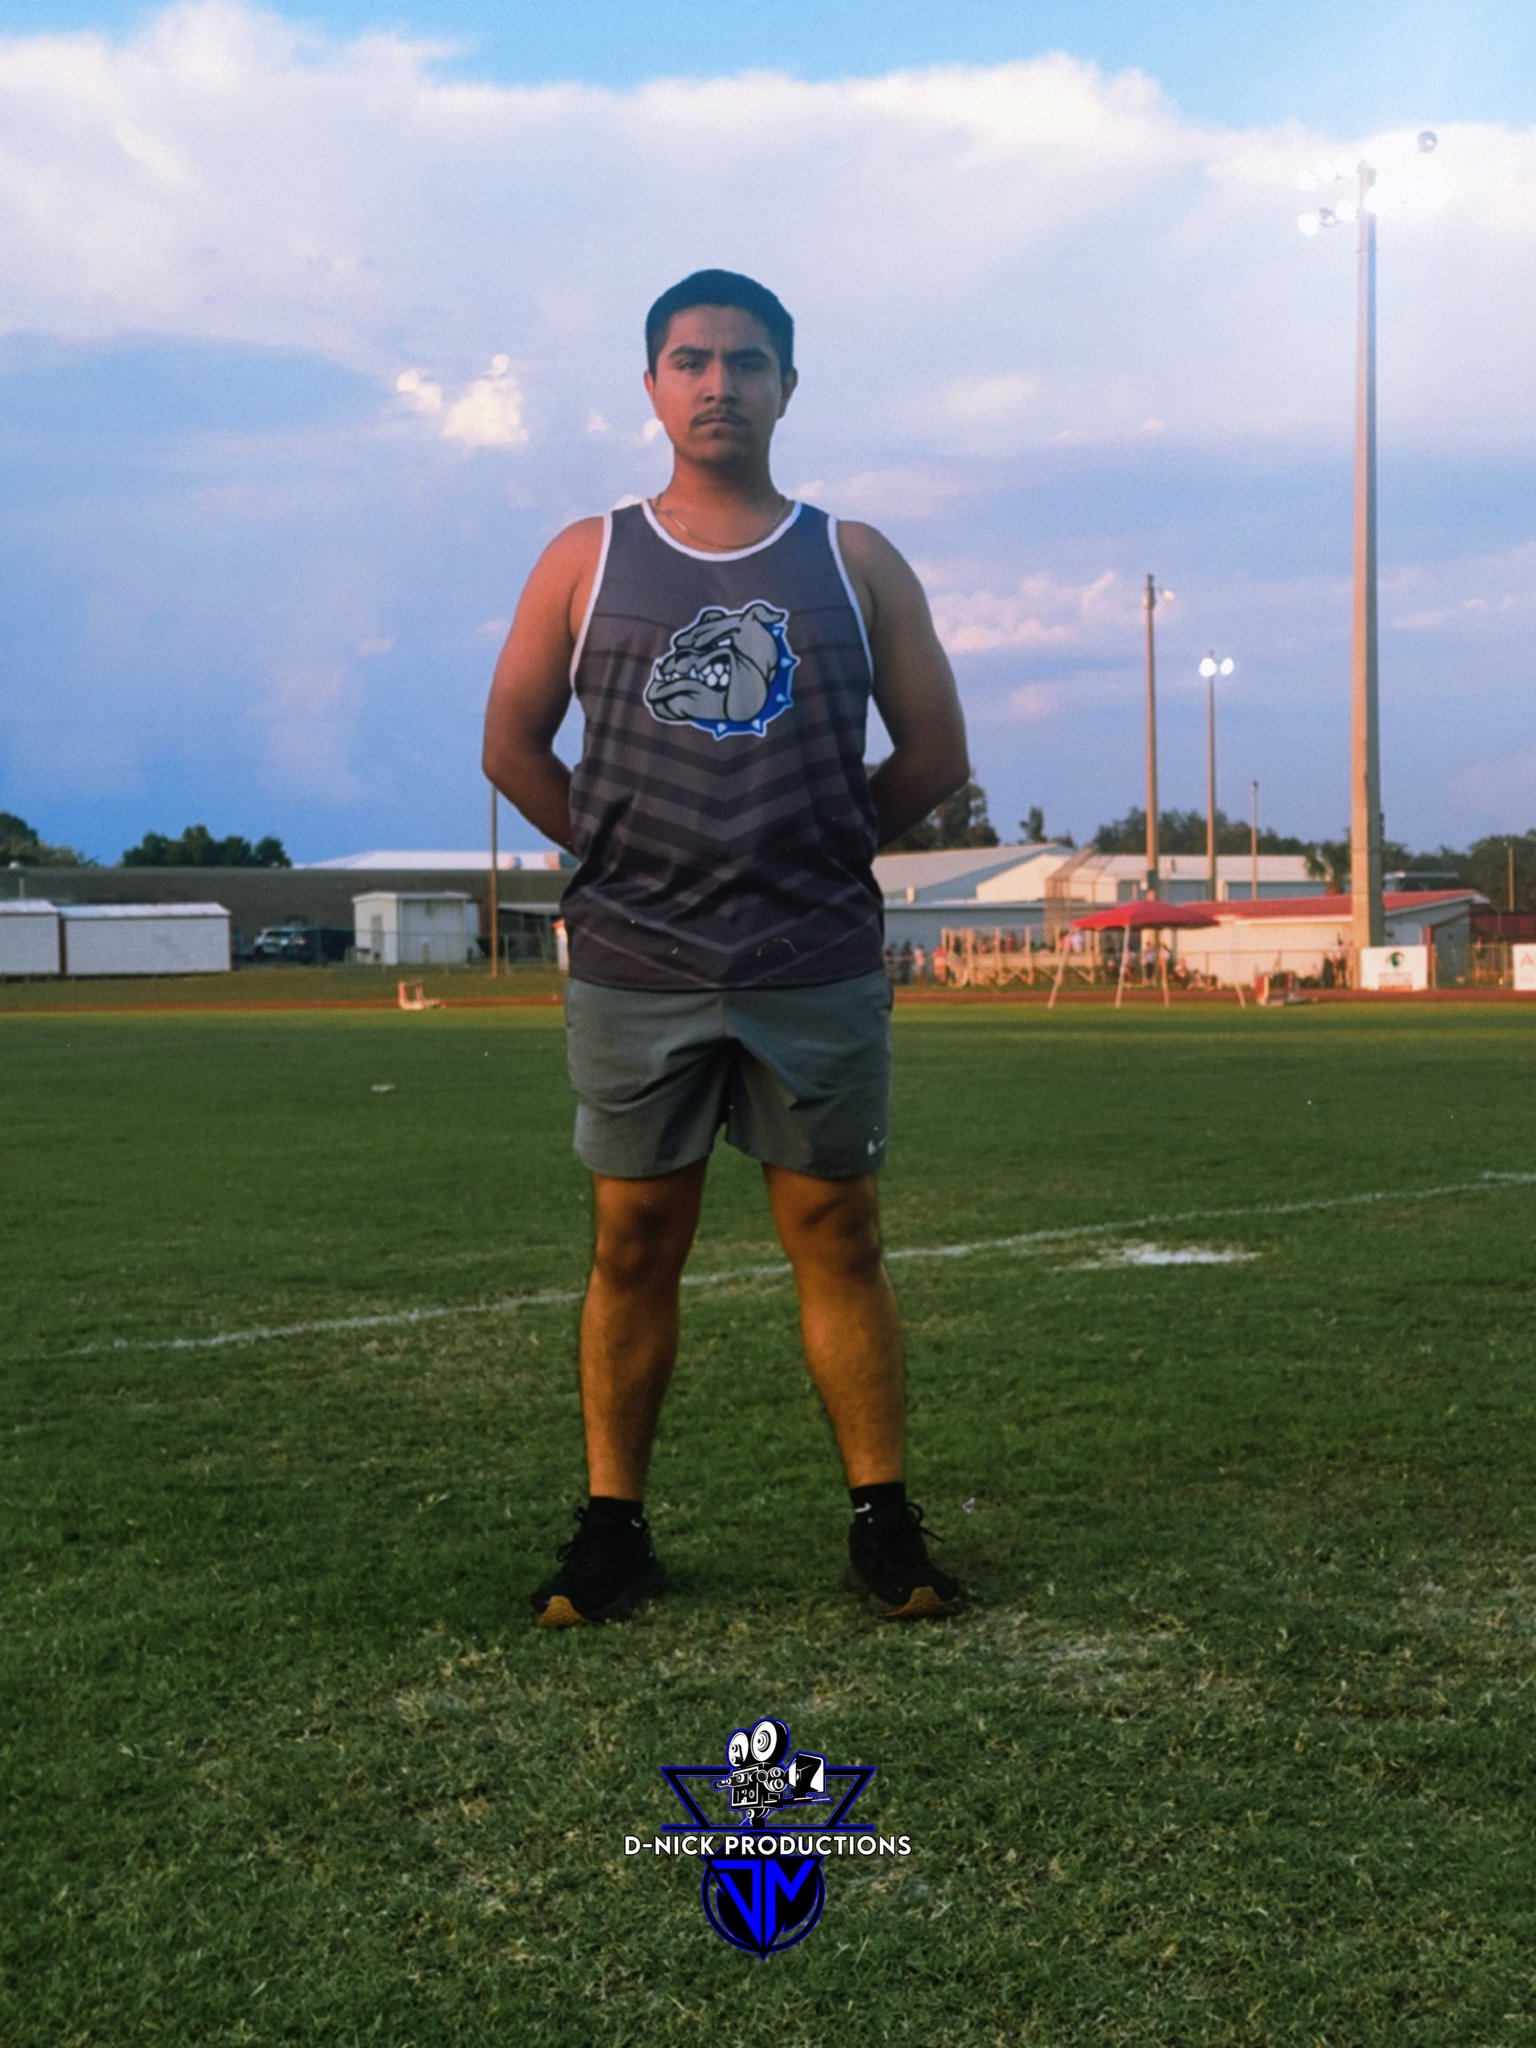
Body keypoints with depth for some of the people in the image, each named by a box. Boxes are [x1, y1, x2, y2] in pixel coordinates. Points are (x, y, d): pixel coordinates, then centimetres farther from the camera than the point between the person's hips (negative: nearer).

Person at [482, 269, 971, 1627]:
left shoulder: (855, 563, 8)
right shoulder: (588, 561, 9)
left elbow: (935, 753, 10)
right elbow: (514, 744, 11)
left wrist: (817, 851, 9)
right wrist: (628, 856, 8)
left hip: (819, 971, 0)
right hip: (632, 971, 0)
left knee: (838, 1237, 2)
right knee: (633, 1243, 4)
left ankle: (886, 1525, 8)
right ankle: (613, 1527, 12)